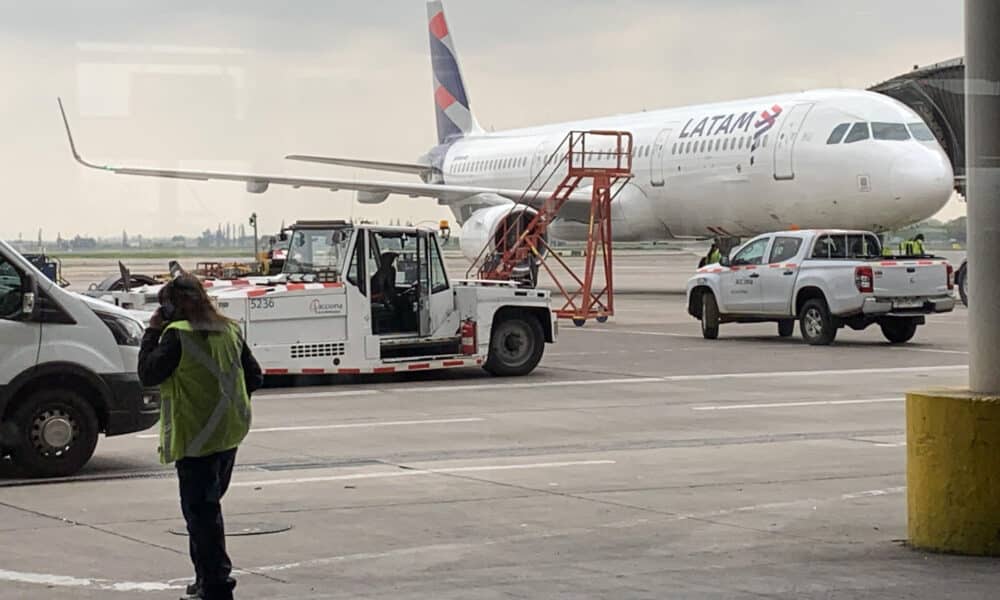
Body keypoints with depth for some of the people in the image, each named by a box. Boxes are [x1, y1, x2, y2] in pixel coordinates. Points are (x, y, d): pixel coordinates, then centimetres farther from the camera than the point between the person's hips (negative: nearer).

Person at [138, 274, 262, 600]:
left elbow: (148, 374, -11)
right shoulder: (229, 331, 8)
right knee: (208, 507, 19)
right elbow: (254, 377, 12)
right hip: (229, 435, 8)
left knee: (201, 511, -3)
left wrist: (152, 332, -3)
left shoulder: (178, 334, -14)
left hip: (195, 437, -7)